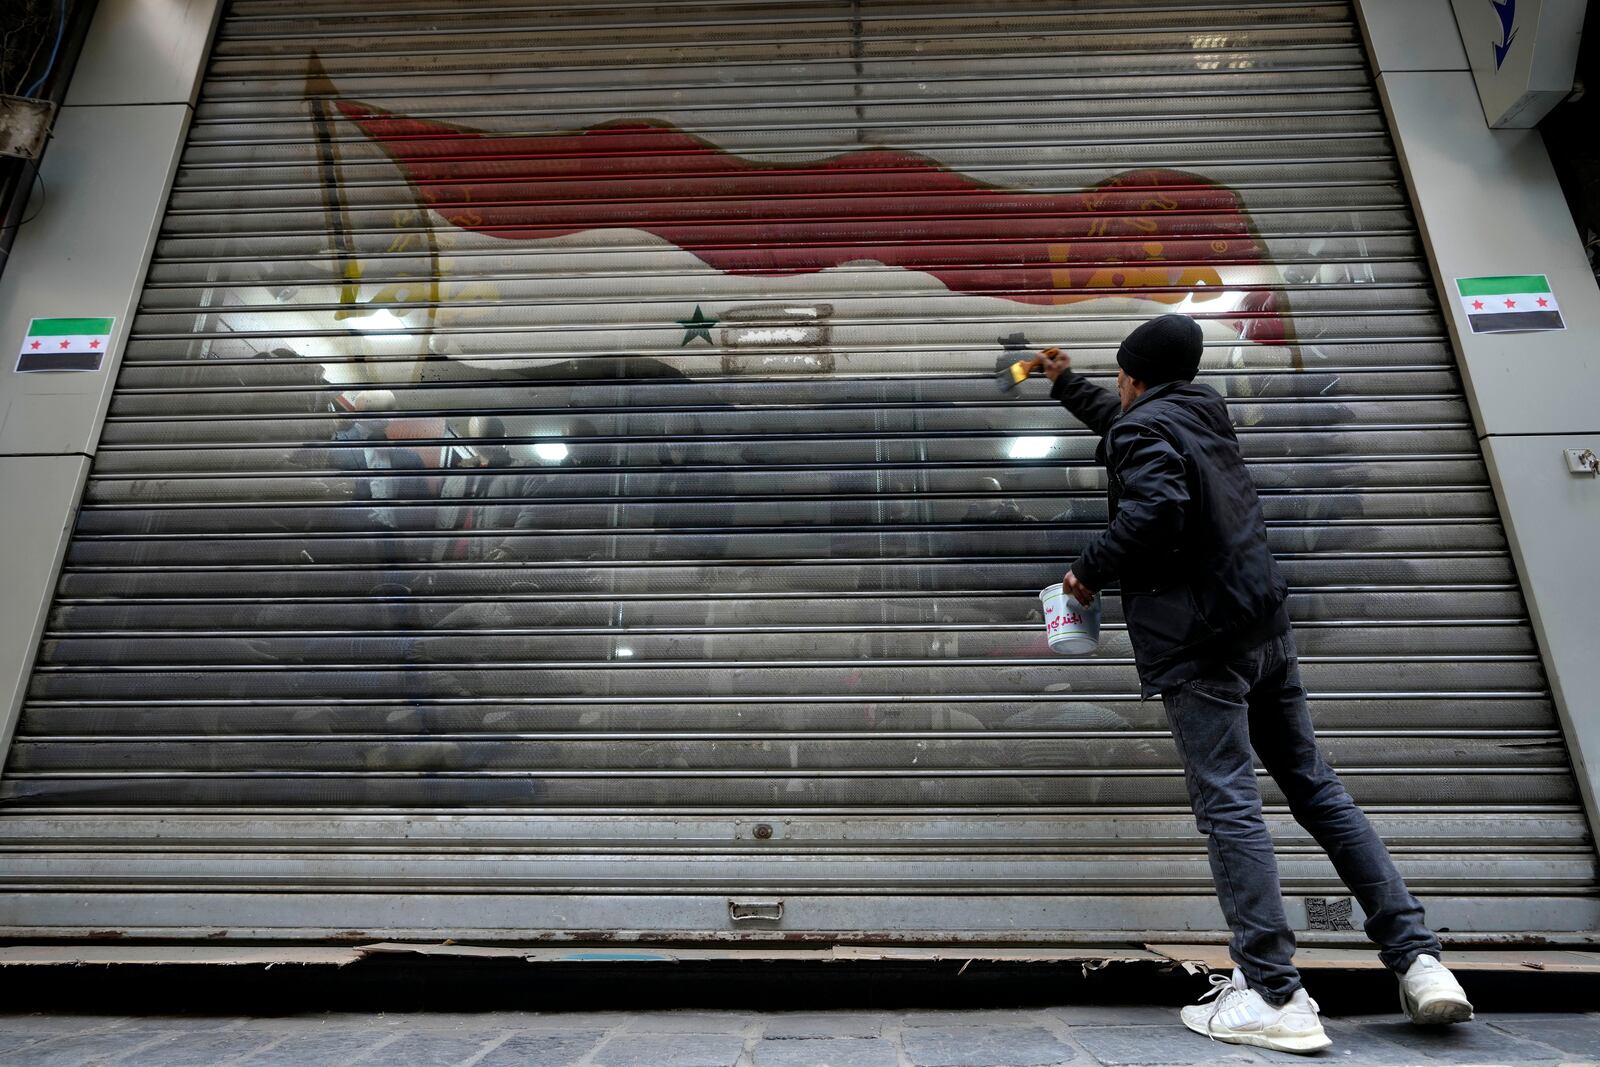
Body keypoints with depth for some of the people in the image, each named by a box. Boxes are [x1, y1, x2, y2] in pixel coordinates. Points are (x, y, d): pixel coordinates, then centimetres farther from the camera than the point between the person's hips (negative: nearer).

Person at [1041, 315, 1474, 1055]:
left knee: (1227, 805, -6)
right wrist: (1065, 384, 50)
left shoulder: (1142, 427, -7)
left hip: (1198, 641, -9)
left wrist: (1090, 571, -13)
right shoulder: (1199, 411, 19)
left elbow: (1155, 508, -26)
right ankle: (1418, 959, 16)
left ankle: (1274, 997, -1)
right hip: (1263, 625, 9)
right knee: (1317, 789, 13)